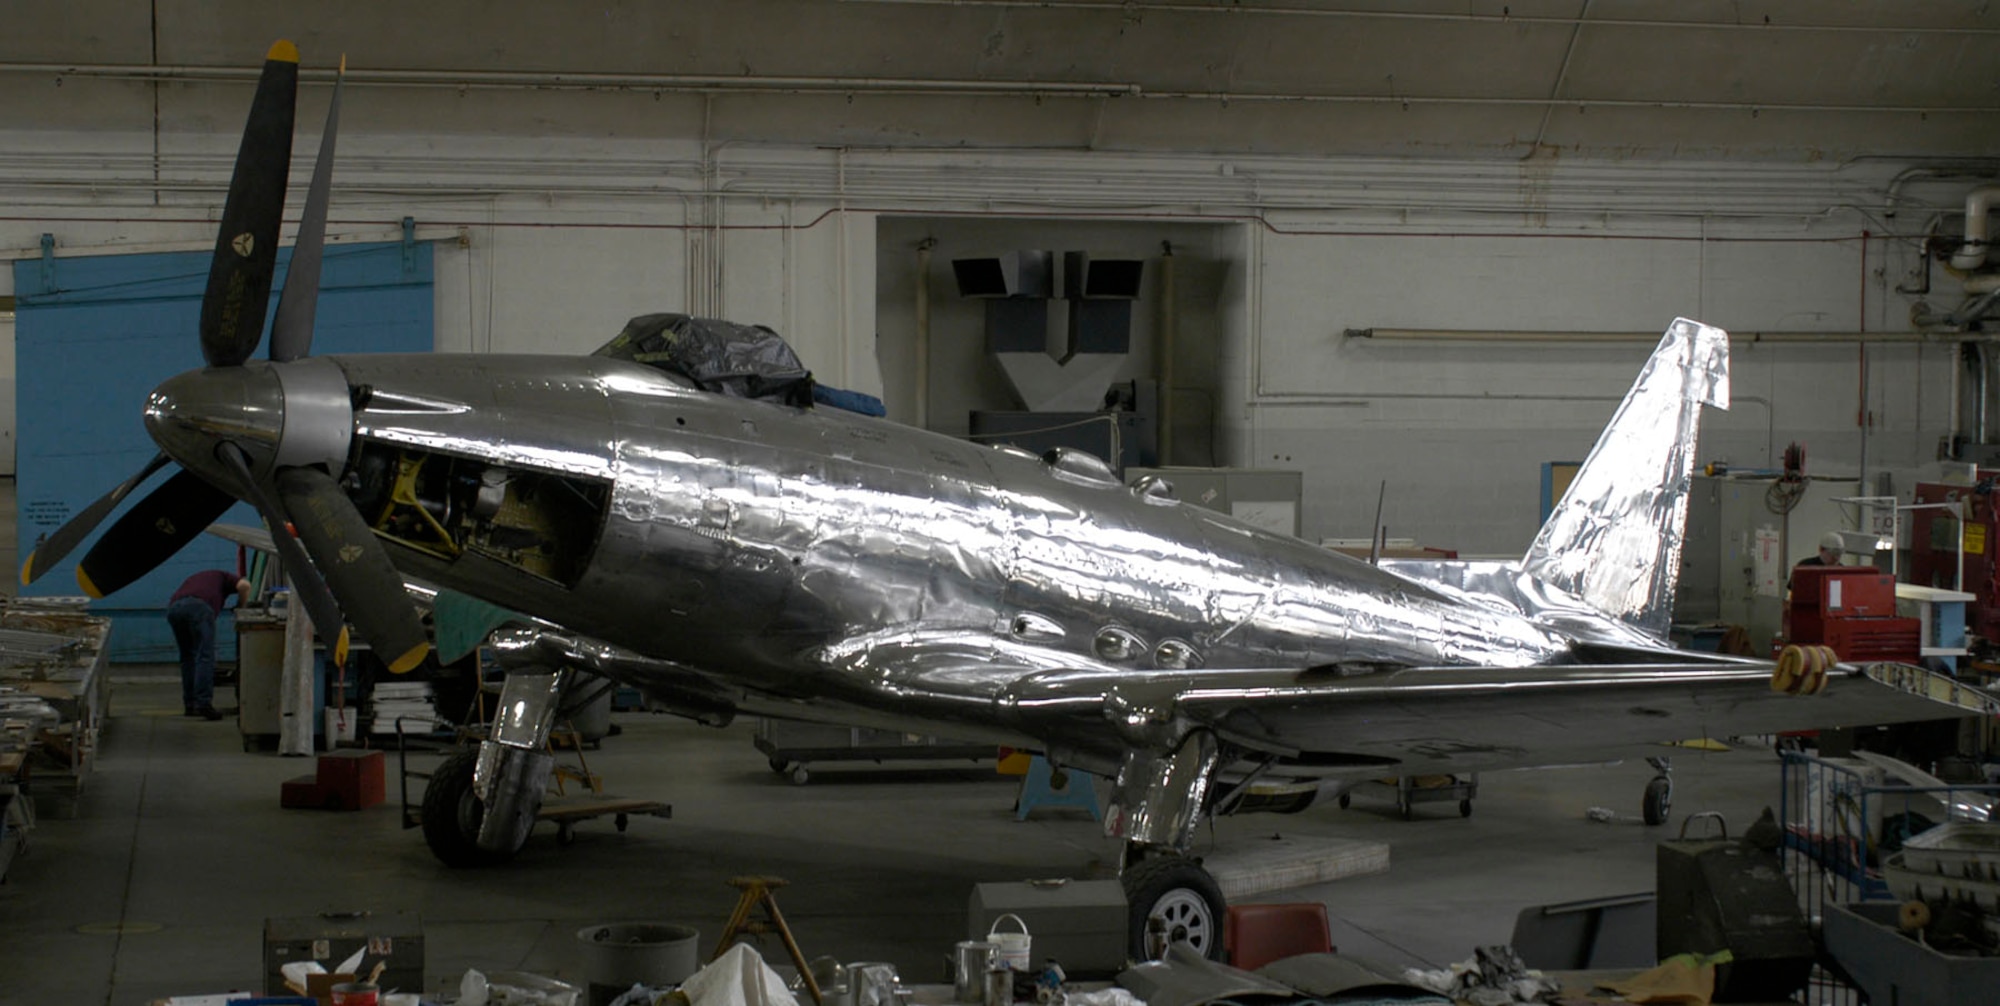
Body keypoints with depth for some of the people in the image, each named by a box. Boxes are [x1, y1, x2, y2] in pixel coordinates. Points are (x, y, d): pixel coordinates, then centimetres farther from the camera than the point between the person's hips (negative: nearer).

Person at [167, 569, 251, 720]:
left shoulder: (193, 580, 43)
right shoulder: (222, 576, 31)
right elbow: (244, 585, 7)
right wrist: (240, 609, 24)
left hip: (174, 607, 5)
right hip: (200, 606, -5)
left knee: (188, 657, 19)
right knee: (205, 657, -5)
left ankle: (190, 705, 19)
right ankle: (203, 704, -16)